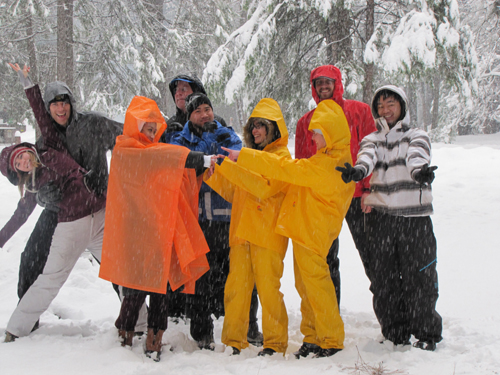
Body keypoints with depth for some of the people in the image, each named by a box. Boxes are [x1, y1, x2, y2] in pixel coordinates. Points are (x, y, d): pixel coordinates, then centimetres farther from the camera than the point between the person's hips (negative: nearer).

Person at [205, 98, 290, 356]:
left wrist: (231, 166, -18)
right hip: (241, 231, 6)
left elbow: (264, 187, -16)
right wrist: (213, 172, 8)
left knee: (268, 287, -5)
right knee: (236, 286, 1)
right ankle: (234, 341, 7)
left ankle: (275, 342, 5)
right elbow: (232, 193, 22)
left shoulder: (281, 156, 1)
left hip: (267, 234, -6)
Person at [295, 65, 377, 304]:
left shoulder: (359, 111, 3)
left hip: (355, 195, -3)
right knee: (326, 260, 9)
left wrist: (368, 188, -10)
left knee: (369, 253, 1)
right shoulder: (306, 121, 10)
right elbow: (300, 164, 12)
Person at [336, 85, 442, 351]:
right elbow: (367, 156, -12)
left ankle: (427, 333, 14)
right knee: (383, 279, 5)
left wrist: (419, 170, -44)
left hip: (415, 219, -3)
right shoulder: (372, 139, 12)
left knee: (419, 277, -2)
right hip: (382, 219, 3)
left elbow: (417, 156, -19)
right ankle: (395, 333, 20)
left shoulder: (417, 136, 5)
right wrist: (358, 170, -36)